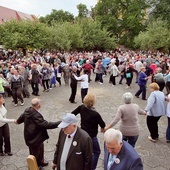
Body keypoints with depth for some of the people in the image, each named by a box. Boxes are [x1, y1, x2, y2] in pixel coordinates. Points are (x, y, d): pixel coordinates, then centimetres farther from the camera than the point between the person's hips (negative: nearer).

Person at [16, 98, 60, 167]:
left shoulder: (27, 110, -8)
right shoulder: (36, 115, -36)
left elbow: (22, 116, 13)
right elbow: (46, 124, -38)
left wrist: (18, 121, 36)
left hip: (30, 136, 10)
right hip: (34, 139, -10)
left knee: (41, 147, 30)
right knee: (35, 154, 14)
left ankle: (40, 161, 52)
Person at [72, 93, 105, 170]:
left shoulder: (82, 107, -13)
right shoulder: (95, 114, -28)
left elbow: (72, 114, -2)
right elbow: (102, 124, -12)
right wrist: (102, 128, 11)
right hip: (91, 136, -7)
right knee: (97, 152, 14)